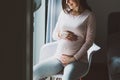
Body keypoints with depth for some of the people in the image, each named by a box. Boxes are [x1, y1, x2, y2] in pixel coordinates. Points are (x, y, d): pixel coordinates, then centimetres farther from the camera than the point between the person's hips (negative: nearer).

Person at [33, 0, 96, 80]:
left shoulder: (89, 15, -4)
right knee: (34, 72, -16)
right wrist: (61, 34, -7)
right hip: (58, 58, 5)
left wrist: (74, 58, -13)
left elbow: (89, 41, -7)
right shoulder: (64, 12, 11)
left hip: (78, 60, -5)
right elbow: (54, 35, 17)